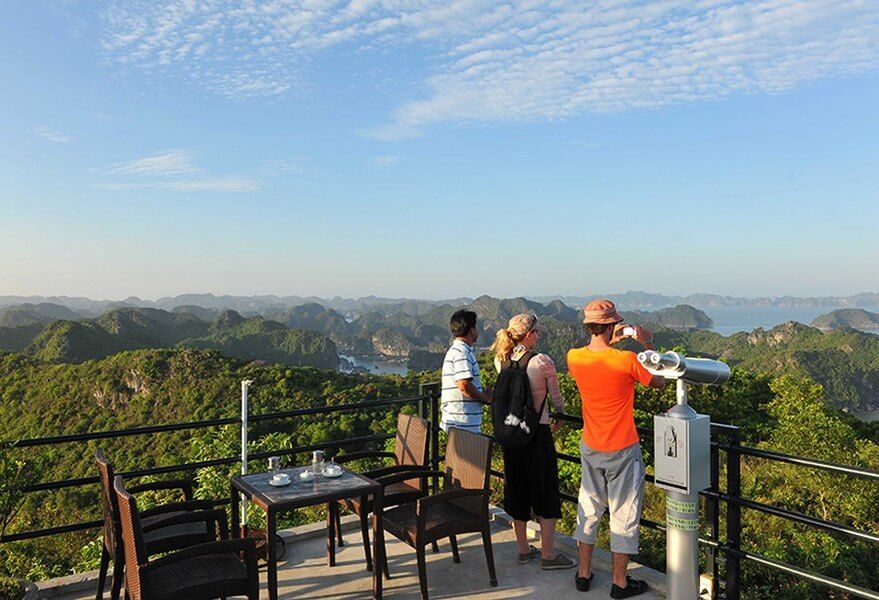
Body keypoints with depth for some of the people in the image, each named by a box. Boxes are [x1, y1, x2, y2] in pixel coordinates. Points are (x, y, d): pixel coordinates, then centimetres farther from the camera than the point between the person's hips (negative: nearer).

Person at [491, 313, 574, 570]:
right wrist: (559, 415, 17)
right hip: (537, 433, -6)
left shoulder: (501, 361, -2)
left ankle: (524, 549, 28)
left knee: (516, 490, 16)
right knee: (546, 493, 9)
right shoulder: (542, 362, -17)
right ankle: (548, 554, 17)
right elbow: (556, 398, -2)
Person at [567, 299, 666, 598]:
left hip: (590, 449, 4)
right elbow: (659, 381, -3)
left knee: (588, 509, 18)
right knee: (623, 513, 10)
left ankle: (584, 574, 29)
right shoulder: (627, 360, -21)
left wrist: (609, 343, 13)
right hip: (622, 451, -4)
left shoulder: (574, 357, -9)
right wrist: (648, 345, 1)